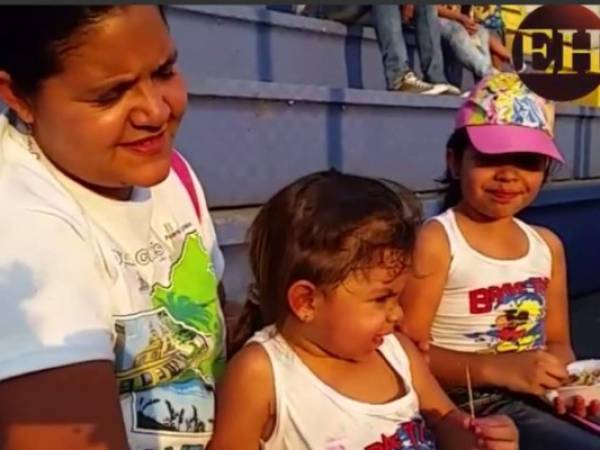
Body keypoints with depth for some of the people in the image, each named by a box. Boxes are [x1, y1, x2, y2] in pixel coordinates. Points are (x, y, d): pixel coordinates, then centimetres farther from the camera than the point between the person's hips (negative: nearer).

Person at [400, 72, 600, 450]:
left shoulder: (548, 245, 10)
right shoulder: (435, 241, -12)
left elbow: (558, 342, 15)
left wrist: (566, 378, -7)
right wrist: (496, 369, -23)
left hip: (538, 398, 7)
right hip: (468, 405, -7)